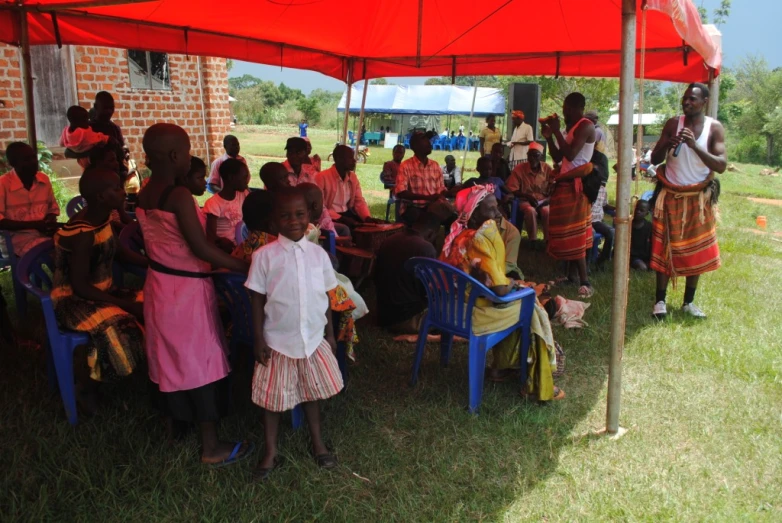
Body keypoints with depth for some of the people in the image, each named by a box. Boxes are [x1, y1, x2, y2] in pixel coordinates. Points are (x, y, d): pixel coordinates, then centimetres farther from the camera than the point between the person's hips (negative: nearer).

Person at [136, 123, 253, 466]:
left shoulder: (144, 196, 3)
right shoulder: (179, 196, -23)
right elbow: (201, 249, -25)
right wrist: (245, 267, -18)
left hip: (159, 283, 8)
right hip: (187, 289, -8)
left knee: (170, 355, 22)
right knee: (200, 361, 2)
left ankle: (174, 418, 42)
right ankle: (212, 448, 14)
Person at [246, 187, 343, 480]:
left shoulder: (318, 254, -2)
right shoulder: (264, 256, -11)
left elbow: (324, 297, 6)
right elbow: (257, 301, -6)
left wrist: (330, 334, 9)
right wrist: (258, 340, -7)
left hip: (314, 339, 2)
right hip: (277, 341, -2)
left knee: (313, 393, 17)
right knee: (272, 398, 10)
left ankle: (318, 443, 38)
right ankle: (270, 453, 30)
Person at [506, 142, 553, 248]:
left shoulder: (547, 168, 1)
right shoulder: (519, 168, -5)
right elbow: (512, 190, -6)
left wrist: (549, 198, -15)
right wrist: (527, 195, -18)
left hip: (543, 200, 1)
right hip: (525, 200, -1)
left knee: (547, 211, -33)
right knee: (530, 210, -36)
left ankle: (548, 240, -19)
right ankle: (533, 240, -22)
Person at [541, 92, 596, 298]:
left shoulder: (585, 126, -13)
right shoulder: (570, 127, 16)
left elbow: (570, 154, -25)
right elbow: (557, 157, 17)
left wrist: (556, 130, -18)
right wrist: (549, 136, 5)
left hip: (575, 185, -10)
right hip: (565, 183, 10)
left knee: (574, 234, -11)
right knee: (566, 233, 11)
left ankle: (585, 282, -10)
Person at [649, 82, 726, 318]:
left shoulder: (715, 128, -5)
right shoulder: (673, 124, -3)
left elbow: (721, 165, -15)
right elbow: (654, 159, -3)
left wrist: (695, 146, -26)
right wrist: (668, 144, -23)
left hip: (698, 199, 1)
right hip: (670, 197, 0)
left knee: (697, 252, 6)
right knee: (664, 249, 0)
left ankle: (689, 302, 19)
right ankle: (660, 301, 9)